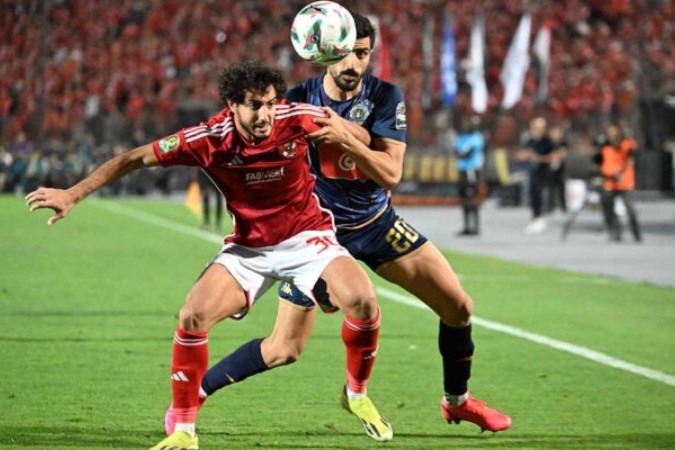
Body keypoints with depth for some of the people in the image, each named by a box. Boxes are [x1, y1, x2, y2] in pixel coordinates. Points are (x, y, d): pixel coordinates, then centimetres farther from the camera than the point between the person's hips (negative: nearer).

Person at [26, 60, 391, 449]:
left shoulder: (297, 119, -19)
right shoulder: (209, 140, -19)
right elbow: (137, 158, -9)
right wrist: (73, 194, -12)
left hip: (305, 235, 0)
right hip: (248, 246, 0)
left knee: (361, 300, -25)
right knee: (193, 316, -20)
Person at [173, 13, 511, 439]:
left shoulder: (386, 97, -13)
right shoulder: (300, 99, -15)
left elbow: (391, 173, -24)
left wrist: (343, 136, -37)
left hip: (377, 224, 3)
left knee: (459, 306, -1)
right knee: (285, 349, -9)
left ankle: (457, 400, 23)